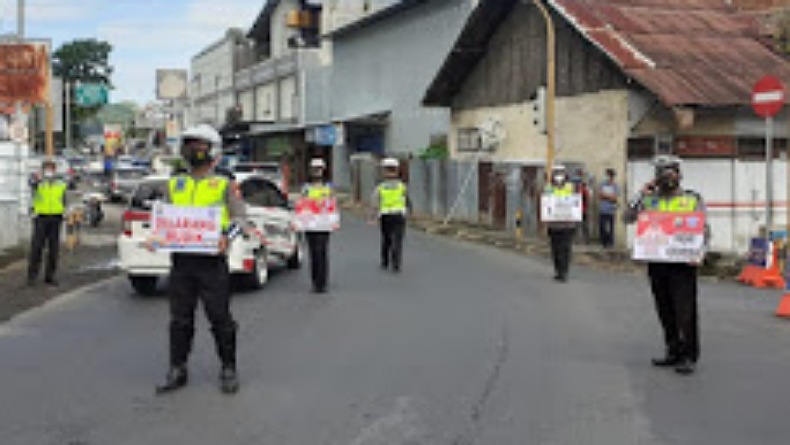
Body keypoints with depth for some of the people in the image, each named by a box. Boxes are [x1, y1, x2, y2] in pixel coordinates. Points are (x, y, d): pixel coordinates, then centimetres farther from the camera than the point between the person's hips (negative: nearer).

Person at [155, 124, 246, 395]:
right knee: (179, 319, 8)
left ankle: (228, 369, 11)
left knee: (220, 318, 1)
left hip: (211, 260, -4)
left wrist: (226, 236, -22)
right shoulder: (174, 185, 16)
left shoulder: (224, 186, 4)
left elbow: (239, 217, -3)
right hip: (181, 260, 4)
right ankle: (177, 370, 16)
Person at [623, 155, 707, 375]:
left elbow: (704, 231, 4)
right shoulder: (649, 200, 10)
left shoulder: (693, 200, 5)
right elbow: (627, 218, 1)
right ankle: (673, 352, 20)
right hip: (656, 263, 4)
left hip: (682, 264, -3)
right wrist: (641, 194, -6)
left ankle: (689, 357, -1)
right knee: (665, 312, 9)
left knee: (684, 312, -7)